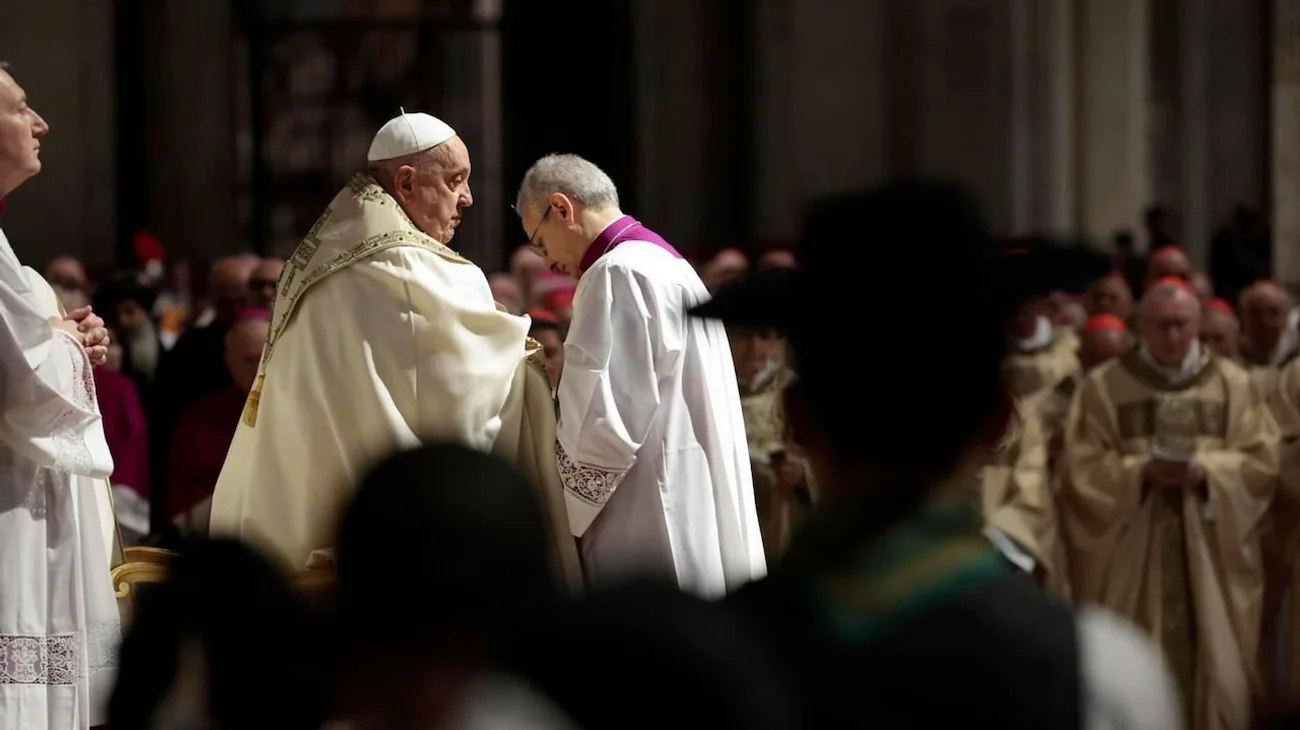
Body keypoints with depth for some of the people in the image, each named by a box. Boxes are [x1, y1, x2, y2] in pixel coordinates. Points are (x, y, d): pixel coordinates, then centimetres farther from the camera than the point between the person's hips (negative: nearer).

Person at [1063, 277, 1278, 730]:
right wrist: (1140, 471, -19)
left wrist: (1207, 470, -16)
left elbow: (1263, 461, 1)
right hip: (1132, 554, -1)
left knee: (1214, 662, 2)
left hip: (1212, 553, 1)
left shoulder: (1233, 384, 5)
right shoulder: (1103, 387, 2)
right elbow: (1083, 469, -3)